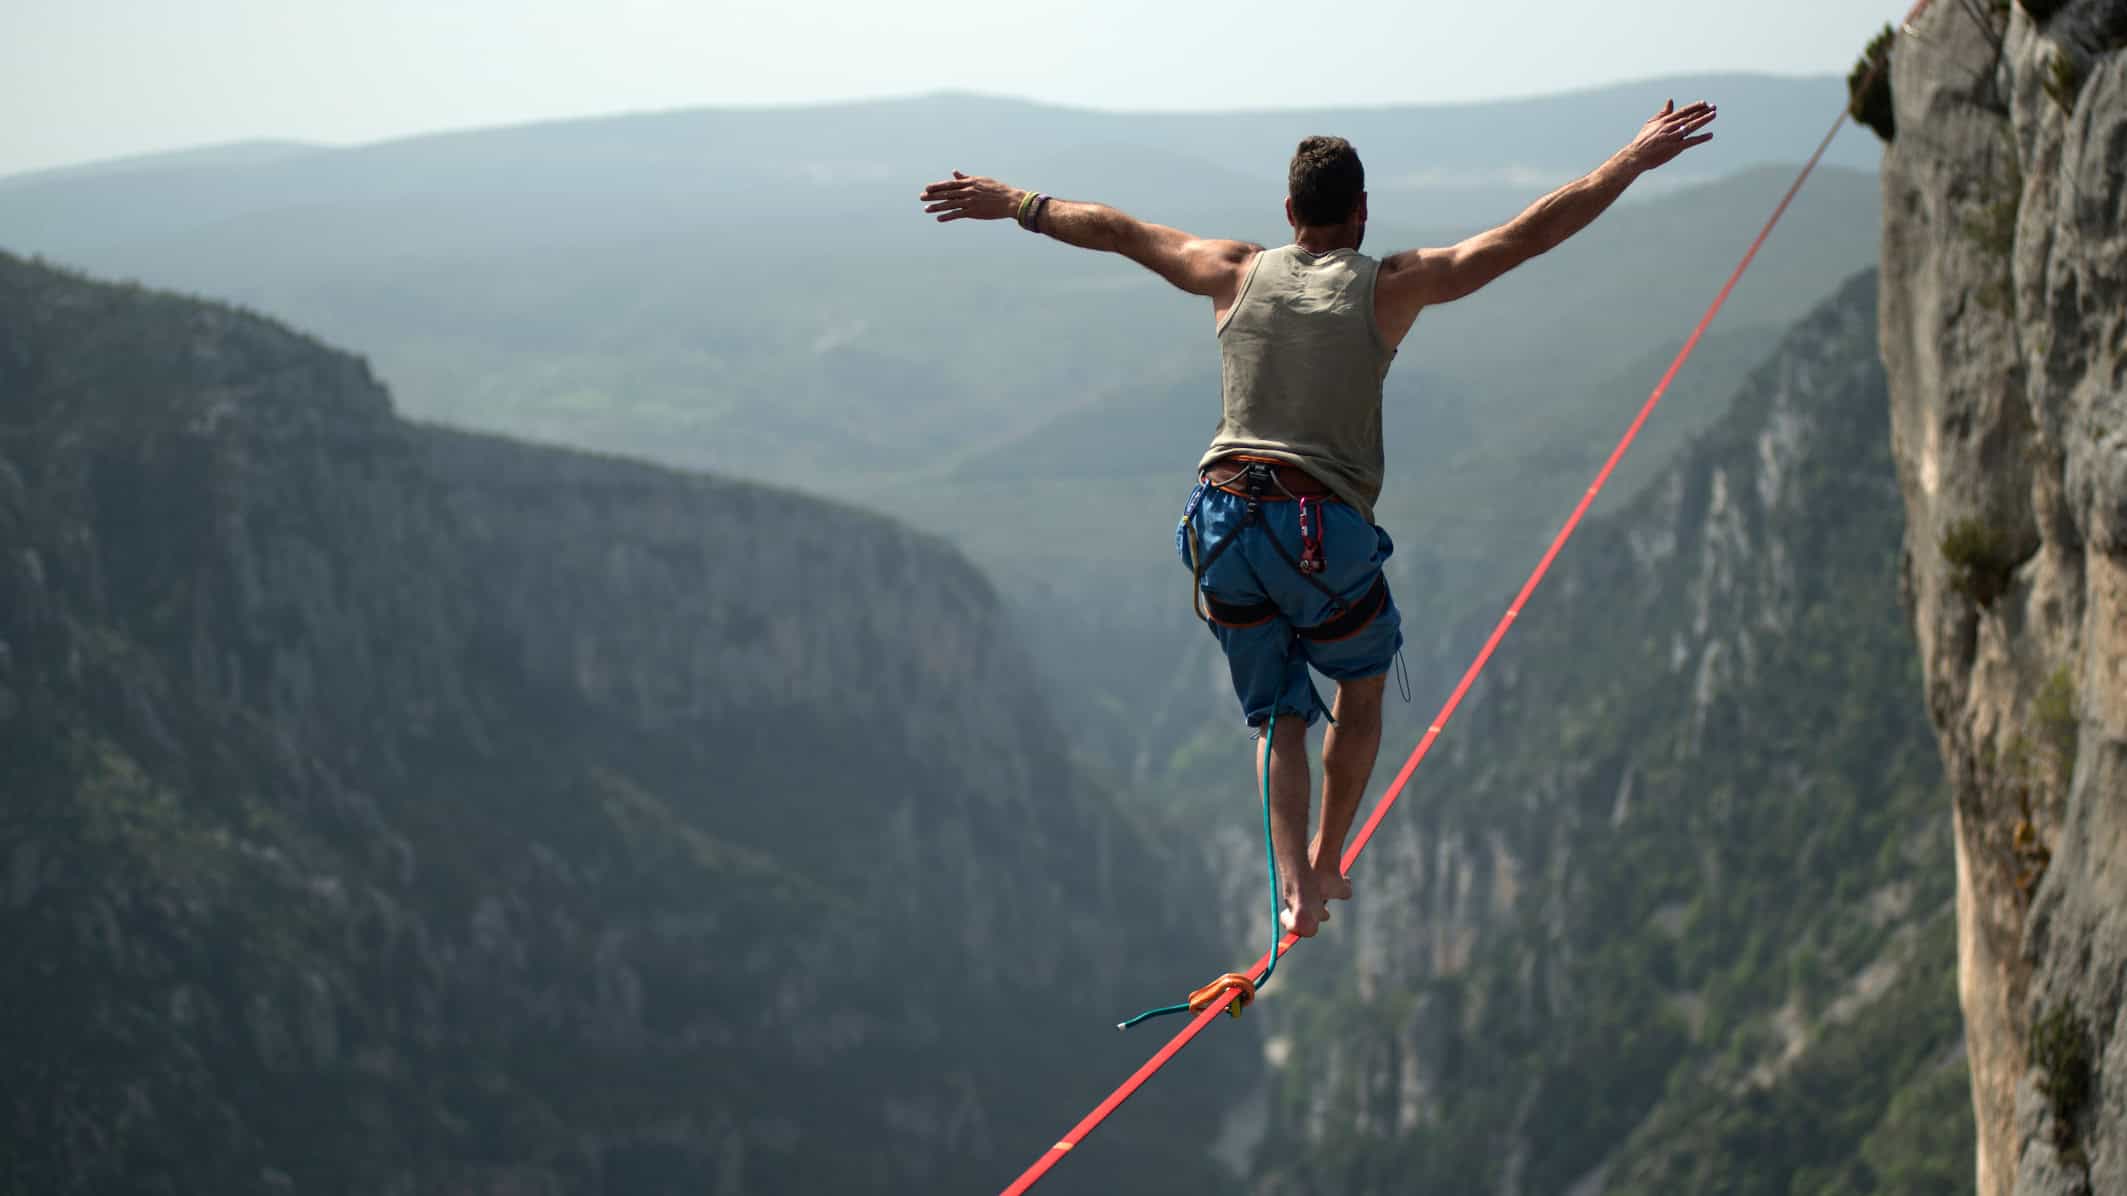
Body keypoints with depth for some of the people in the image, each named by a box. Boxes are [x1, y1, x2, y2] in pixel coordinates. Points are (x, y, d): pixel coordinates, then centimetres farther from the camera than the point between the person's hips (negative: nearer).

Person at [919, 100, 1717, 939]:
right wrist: (1635, 159, 6)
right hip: (1327, 534, -3)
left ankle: (1295, 885, -3)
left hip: (1223, 524, 3)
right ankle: (1328, 864, 24)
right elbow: (1530, 234, 1)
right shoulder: (1391, 287, 2)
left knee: (1280, 714, 14)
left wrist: (1015, 204, 34)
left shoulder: (1239, 275, 10)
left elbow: (1116, 231, 21)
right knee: (1362, 688, 24)